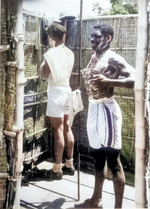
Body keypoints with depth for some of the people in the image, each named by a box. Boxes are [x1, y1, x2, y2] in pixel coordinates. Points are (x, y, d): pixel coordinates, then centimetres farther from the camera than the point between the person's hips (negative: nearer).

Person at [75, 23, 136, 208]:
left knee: (113, 161, 0)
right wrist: (85, 76, 11)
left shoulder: (113, 59, -12)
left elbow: (135, 79, -23)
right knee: (97, 157, 18)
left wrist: (108, 81, -29)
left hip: (106, 109, -9)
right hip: (93, 109, 9)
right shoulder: (94, 57, 14)